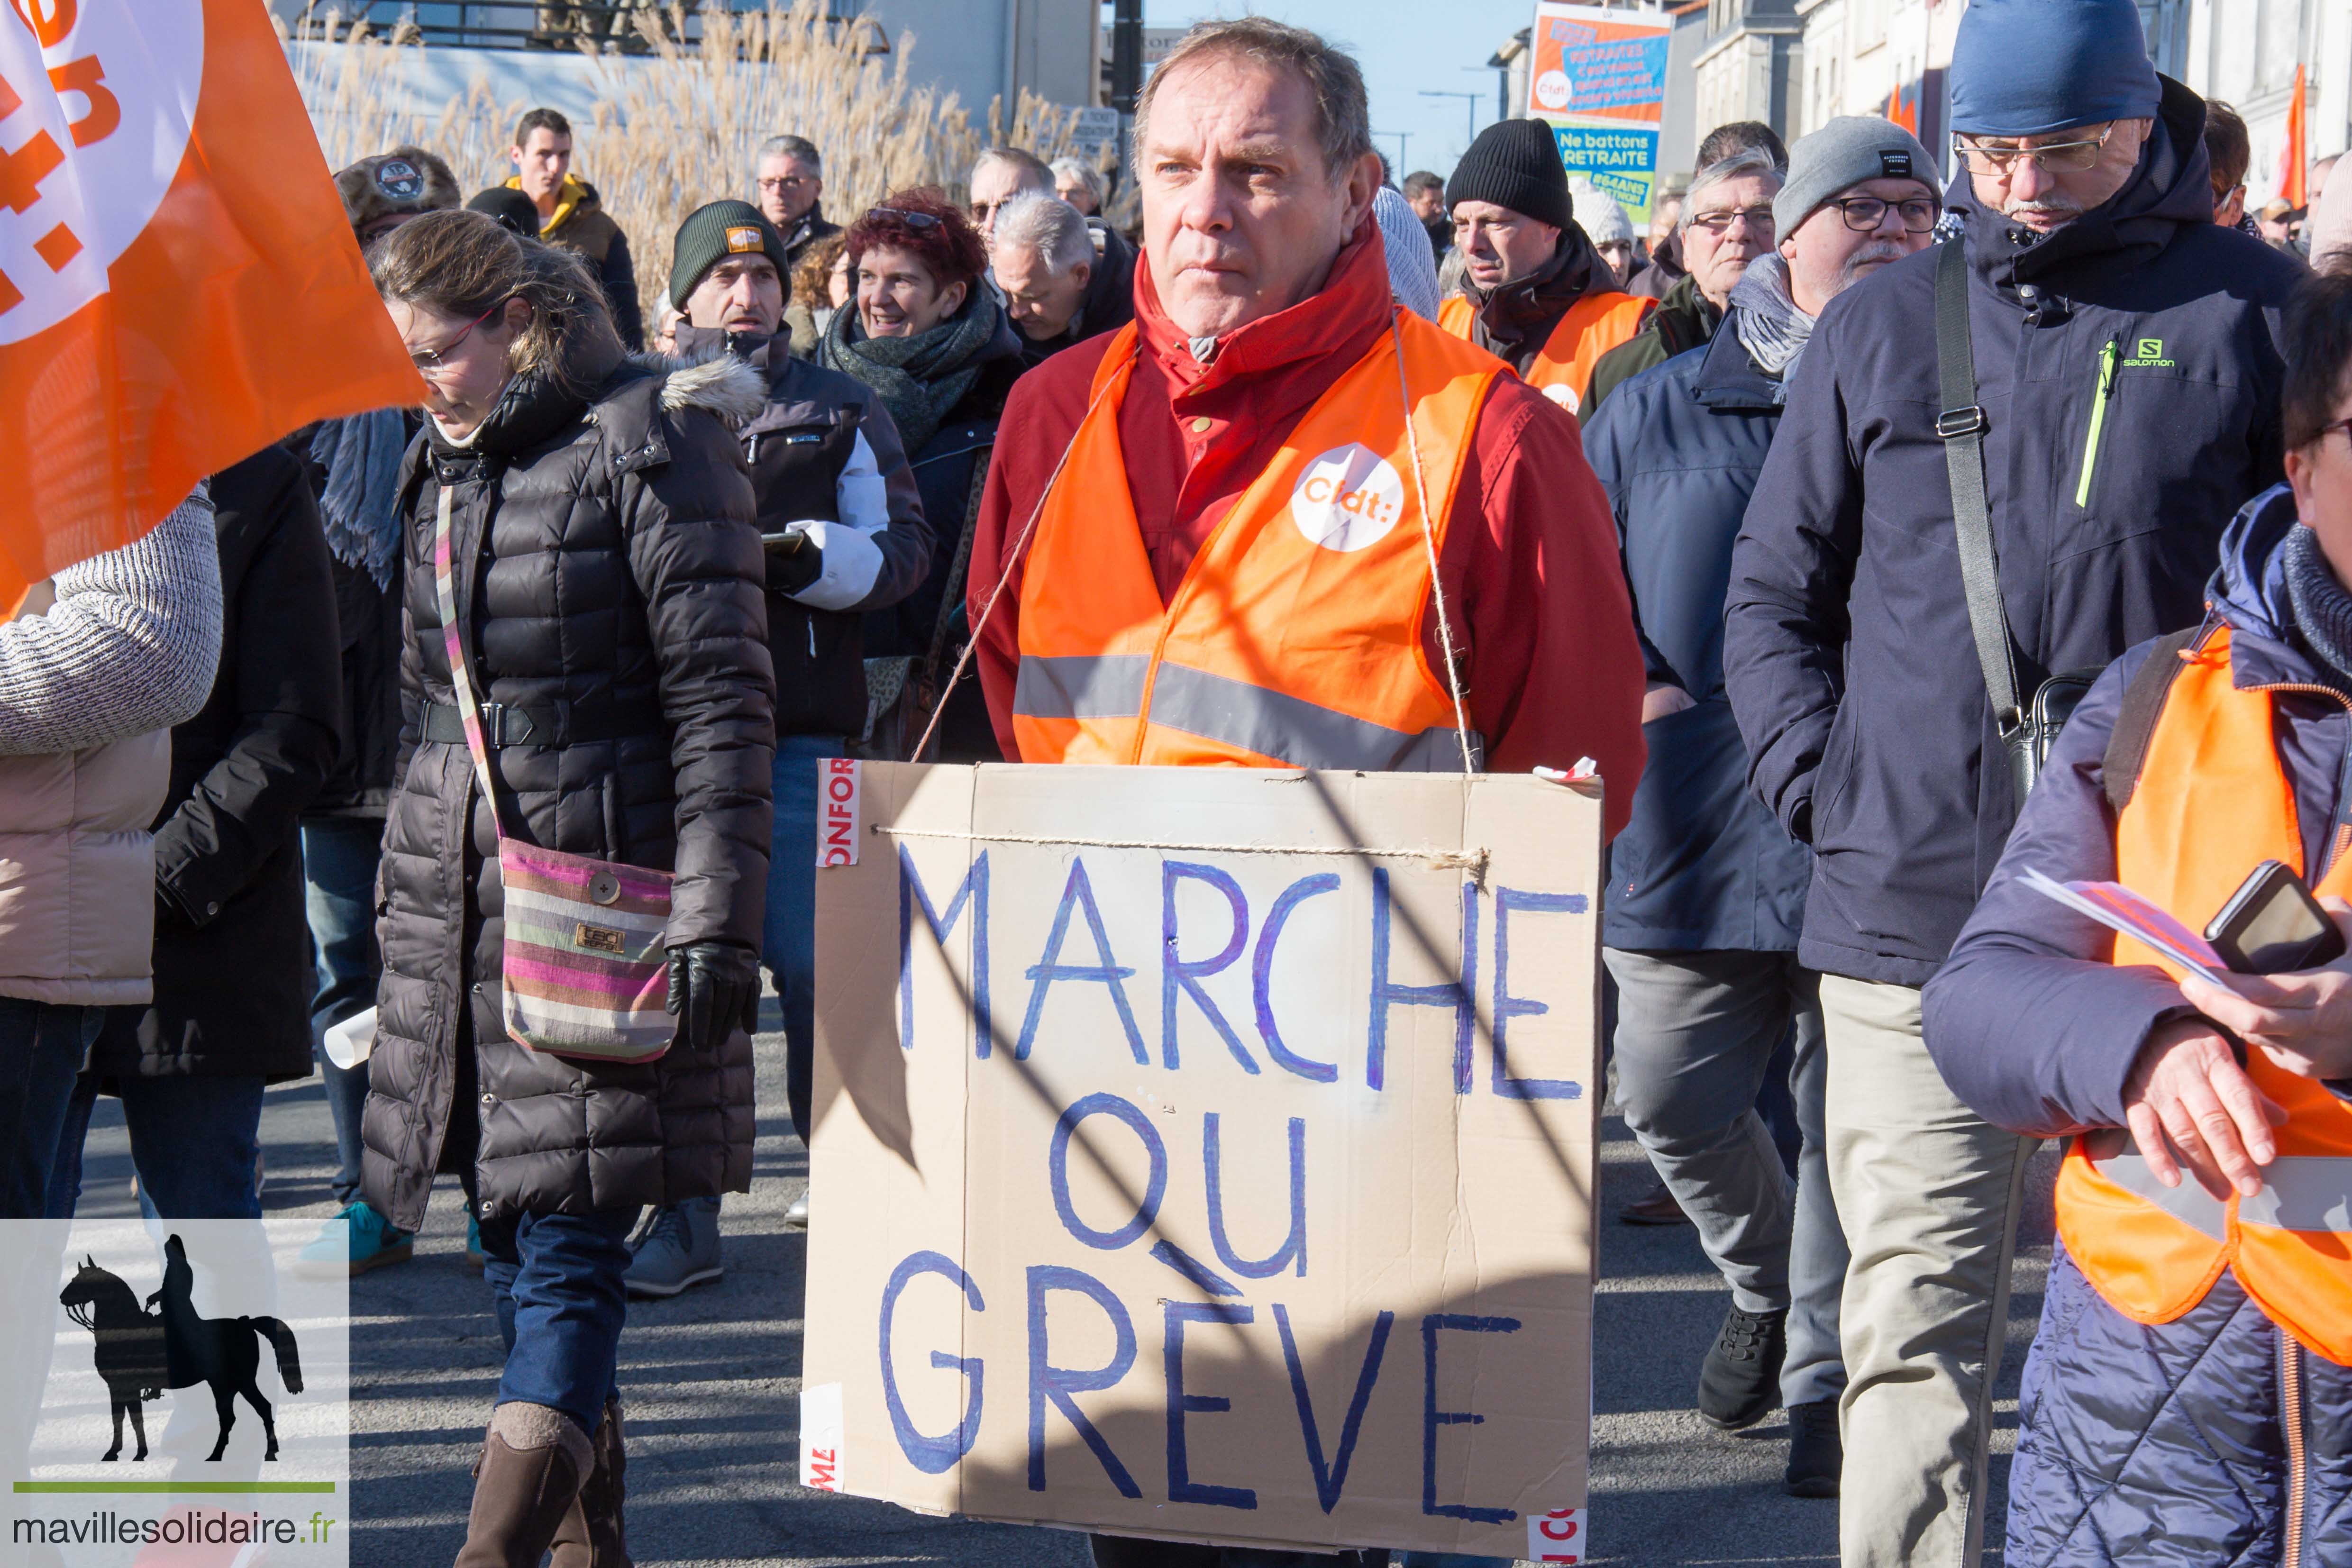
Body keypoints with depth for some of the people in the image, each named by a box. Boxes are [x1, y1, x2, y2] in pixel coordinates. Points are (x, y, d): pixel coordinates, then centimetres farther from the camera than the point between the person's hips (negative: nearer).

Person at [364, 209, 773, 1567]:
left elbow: (724, 699, -11)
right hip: (461, 895, 7)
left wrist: (716, 916, -16)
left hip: (603, 895, -7)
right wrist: (401, 887, 22)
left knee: (568, 1238, -8)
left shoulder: (651, 445, -8)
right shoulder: (445, 464, 14)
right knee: (514, 1228, 10)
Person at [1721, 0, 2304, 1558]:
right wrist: (1827, 787, 4)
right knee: (1914, 1331, 2)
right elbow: (1772, 595, 17)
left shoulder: (2251, 311, 3)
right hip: (1912, 915, 2)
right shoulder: (1881, 327, 11)